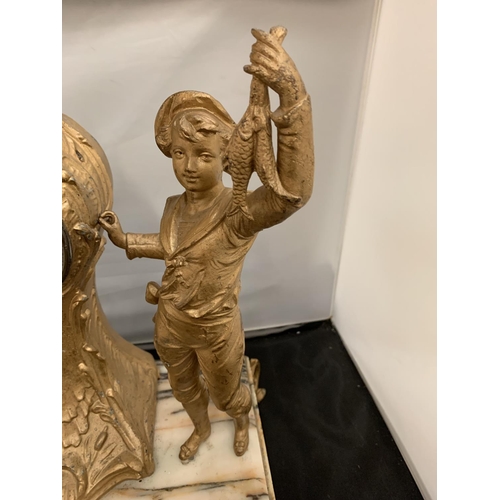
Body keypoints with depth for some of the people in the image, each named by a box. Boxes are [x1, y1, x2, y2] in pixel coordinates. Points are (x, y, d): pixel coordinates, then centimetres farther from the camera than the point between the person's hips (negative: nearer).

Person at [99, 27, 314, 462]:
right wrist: (125, 240, 4)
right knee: (184, 387, 31)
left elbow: (294, 192, -51)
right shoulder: (175, 206, -8)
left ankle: (242, 418, 65)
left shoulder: (238, 212, -30)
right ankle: (201, 429, 67)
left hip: (217, 331, -5)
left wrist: (293, 96, -62)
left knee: (224, 395, 24)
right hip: (170, 326, 6)